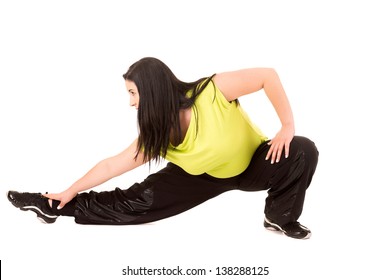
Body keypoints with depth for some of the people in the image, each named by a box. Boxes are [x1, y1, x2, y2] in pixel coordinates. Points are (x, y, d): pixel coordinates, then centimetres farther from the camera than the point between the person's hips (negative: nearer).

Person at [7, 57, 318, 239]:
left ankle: (280, 217, -11)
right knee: (136, 200, -5)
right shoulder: (155, 135, -18)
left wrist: (288, 126, -32)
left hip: (253, 164, -2)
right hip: (206, 176, 3)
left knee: (303, 151, -30)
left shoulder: (212, 91, -34)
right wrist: (70, 192, -4)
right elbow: (113, 165, -8)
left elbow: (268, 75, -30)